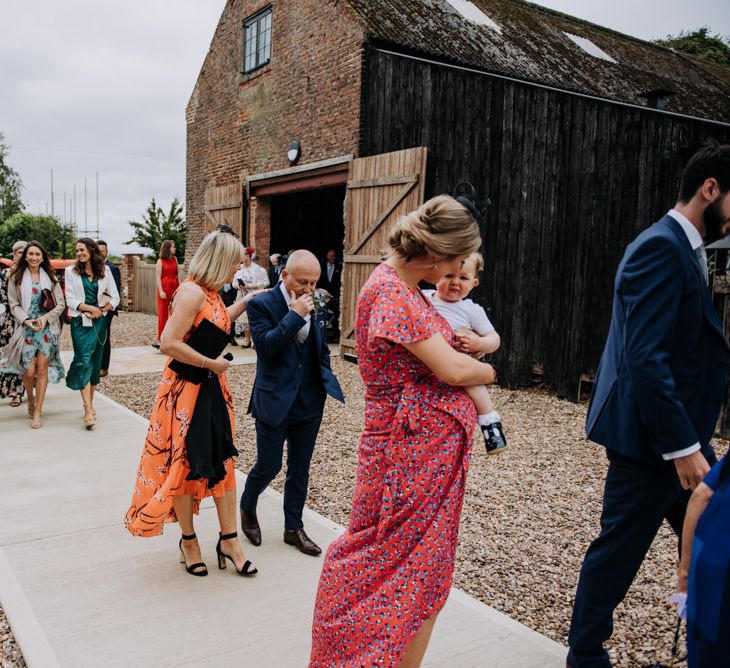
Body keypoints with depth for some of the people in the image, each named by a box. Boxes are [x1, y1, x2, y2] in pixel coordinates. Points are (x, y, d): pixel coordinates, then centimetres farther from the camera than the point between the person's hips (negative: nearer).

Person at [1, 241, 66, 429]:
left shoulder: (50, 277, 7)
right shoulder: (16, 277, 4)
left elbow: (61, 304, 4)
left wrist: (46, 317, -11)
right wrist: (26, 320, -15)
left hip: (47, 328, 1)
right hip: (26, 328, -1)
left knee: (42, 369, -3)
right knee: (29, 371, -7)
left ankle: (38, 412, 6)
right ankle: (30, 399, 25)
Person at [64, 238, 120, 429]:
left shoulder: (104, 271, 5)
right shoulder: (71, 271, 1)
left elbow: (115, 297, 6)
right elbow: (71, 299, -4)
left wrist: (101, 311, -9)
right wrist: (91, 308, -15)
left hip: (99, 321, 2)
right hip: (80, 322, -2)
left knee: (95, 362, 8)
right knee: (83, 360, -12)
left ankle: (89, 404, 20)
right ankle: (89, 409, -16)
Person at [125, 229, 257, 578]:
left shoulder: (211, 292, 8)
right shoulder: (192, 292, -19)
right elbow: (169, 344, -26)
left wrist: (247, 301, 27)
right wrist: (212, 363, -18)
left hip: (213, 387, 9)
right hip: (187, 389, -9)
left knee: (222, 460, 10)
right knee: (186, 464, 7)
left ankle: (228, 540, 19)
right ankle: (189, 541, 24)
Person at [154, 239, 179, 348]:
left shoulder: (175, 259, 11)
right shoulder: (160, 261, -4)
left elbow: (177, 274, 12)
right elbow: (158, 277, -8)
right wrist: (161, 291, -16)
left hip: (174, 289, 5)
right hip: (165, 289, -5)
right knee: (163, 314, -2)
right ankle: (160, 339, 4)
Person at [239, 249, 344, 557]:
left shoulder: (313, 306, 5)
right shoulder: (262, 304, -10)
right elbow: (265, 346, -24)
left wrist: (324, 381, 8)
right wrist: (295, 315, -23)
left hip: (309, 404, 5)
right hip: (275, 402, -5)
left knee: (299, 469, 14)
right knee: (268, 466, 4)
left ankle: (293, 528, 28)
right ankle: (247, 508, 34)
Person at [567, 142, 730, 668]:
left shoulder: (683, 249, 13)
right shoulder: (661, 246, -18)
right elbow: (646, 358, -26)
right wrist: (683, 446, -25)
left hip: (677, 429, 10)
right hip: (651, 435, -10)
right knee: (620, 549, 5)